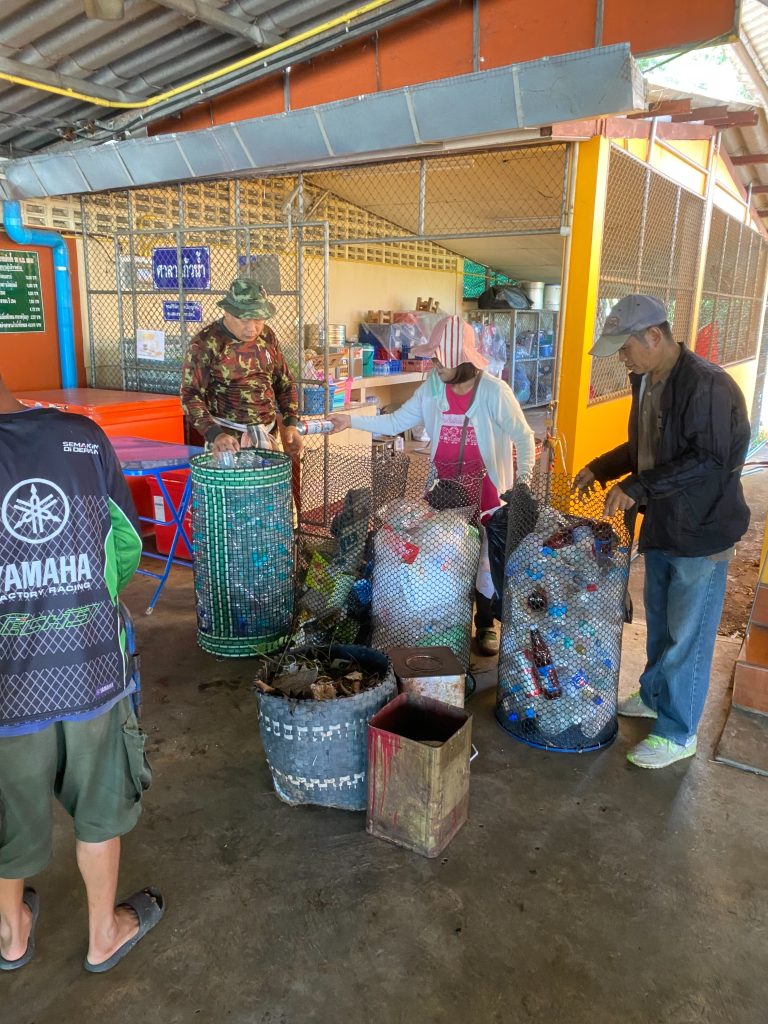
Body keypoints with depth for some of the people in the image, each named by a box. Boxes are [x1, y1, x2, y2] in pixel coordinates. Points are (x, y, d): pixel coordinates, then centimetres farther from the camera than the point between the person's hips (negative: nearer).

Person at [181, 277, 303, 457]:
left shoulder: (267, 336, 5)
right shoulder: (205, 343, -10)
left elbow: (284, 382, 13)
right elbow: (191, 395, -12)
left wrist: (290, 423, 1)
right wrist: (214, 434, -26)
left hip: (268, 435, 5)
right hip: (229, 439, -5)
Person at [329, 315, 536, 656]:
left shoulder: (494, 391, -16)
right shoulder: (432, 388, -3)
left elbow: (523, 437, -11)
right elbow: (395, 423, 0)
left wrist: (523, 481, -22)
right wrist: (351, 420, -7)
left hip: (485, 492, -4)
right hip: (445, 491, 4)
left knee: (485, 560, 9)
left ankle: (485, 625, 30)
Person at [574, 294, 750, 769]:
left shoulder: (708, 386, -23)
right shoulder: (647, 381, 6)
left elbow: (710, 461, -27)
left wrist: (638, 488, -28)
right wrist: (600, 468, 6)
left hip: (701, 531, -8)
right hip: (661, 525, 8)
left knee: (688, 635, 4)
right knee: (660, 621, 22)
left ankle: (678, 733, 19)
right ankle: (656, 695, 42)